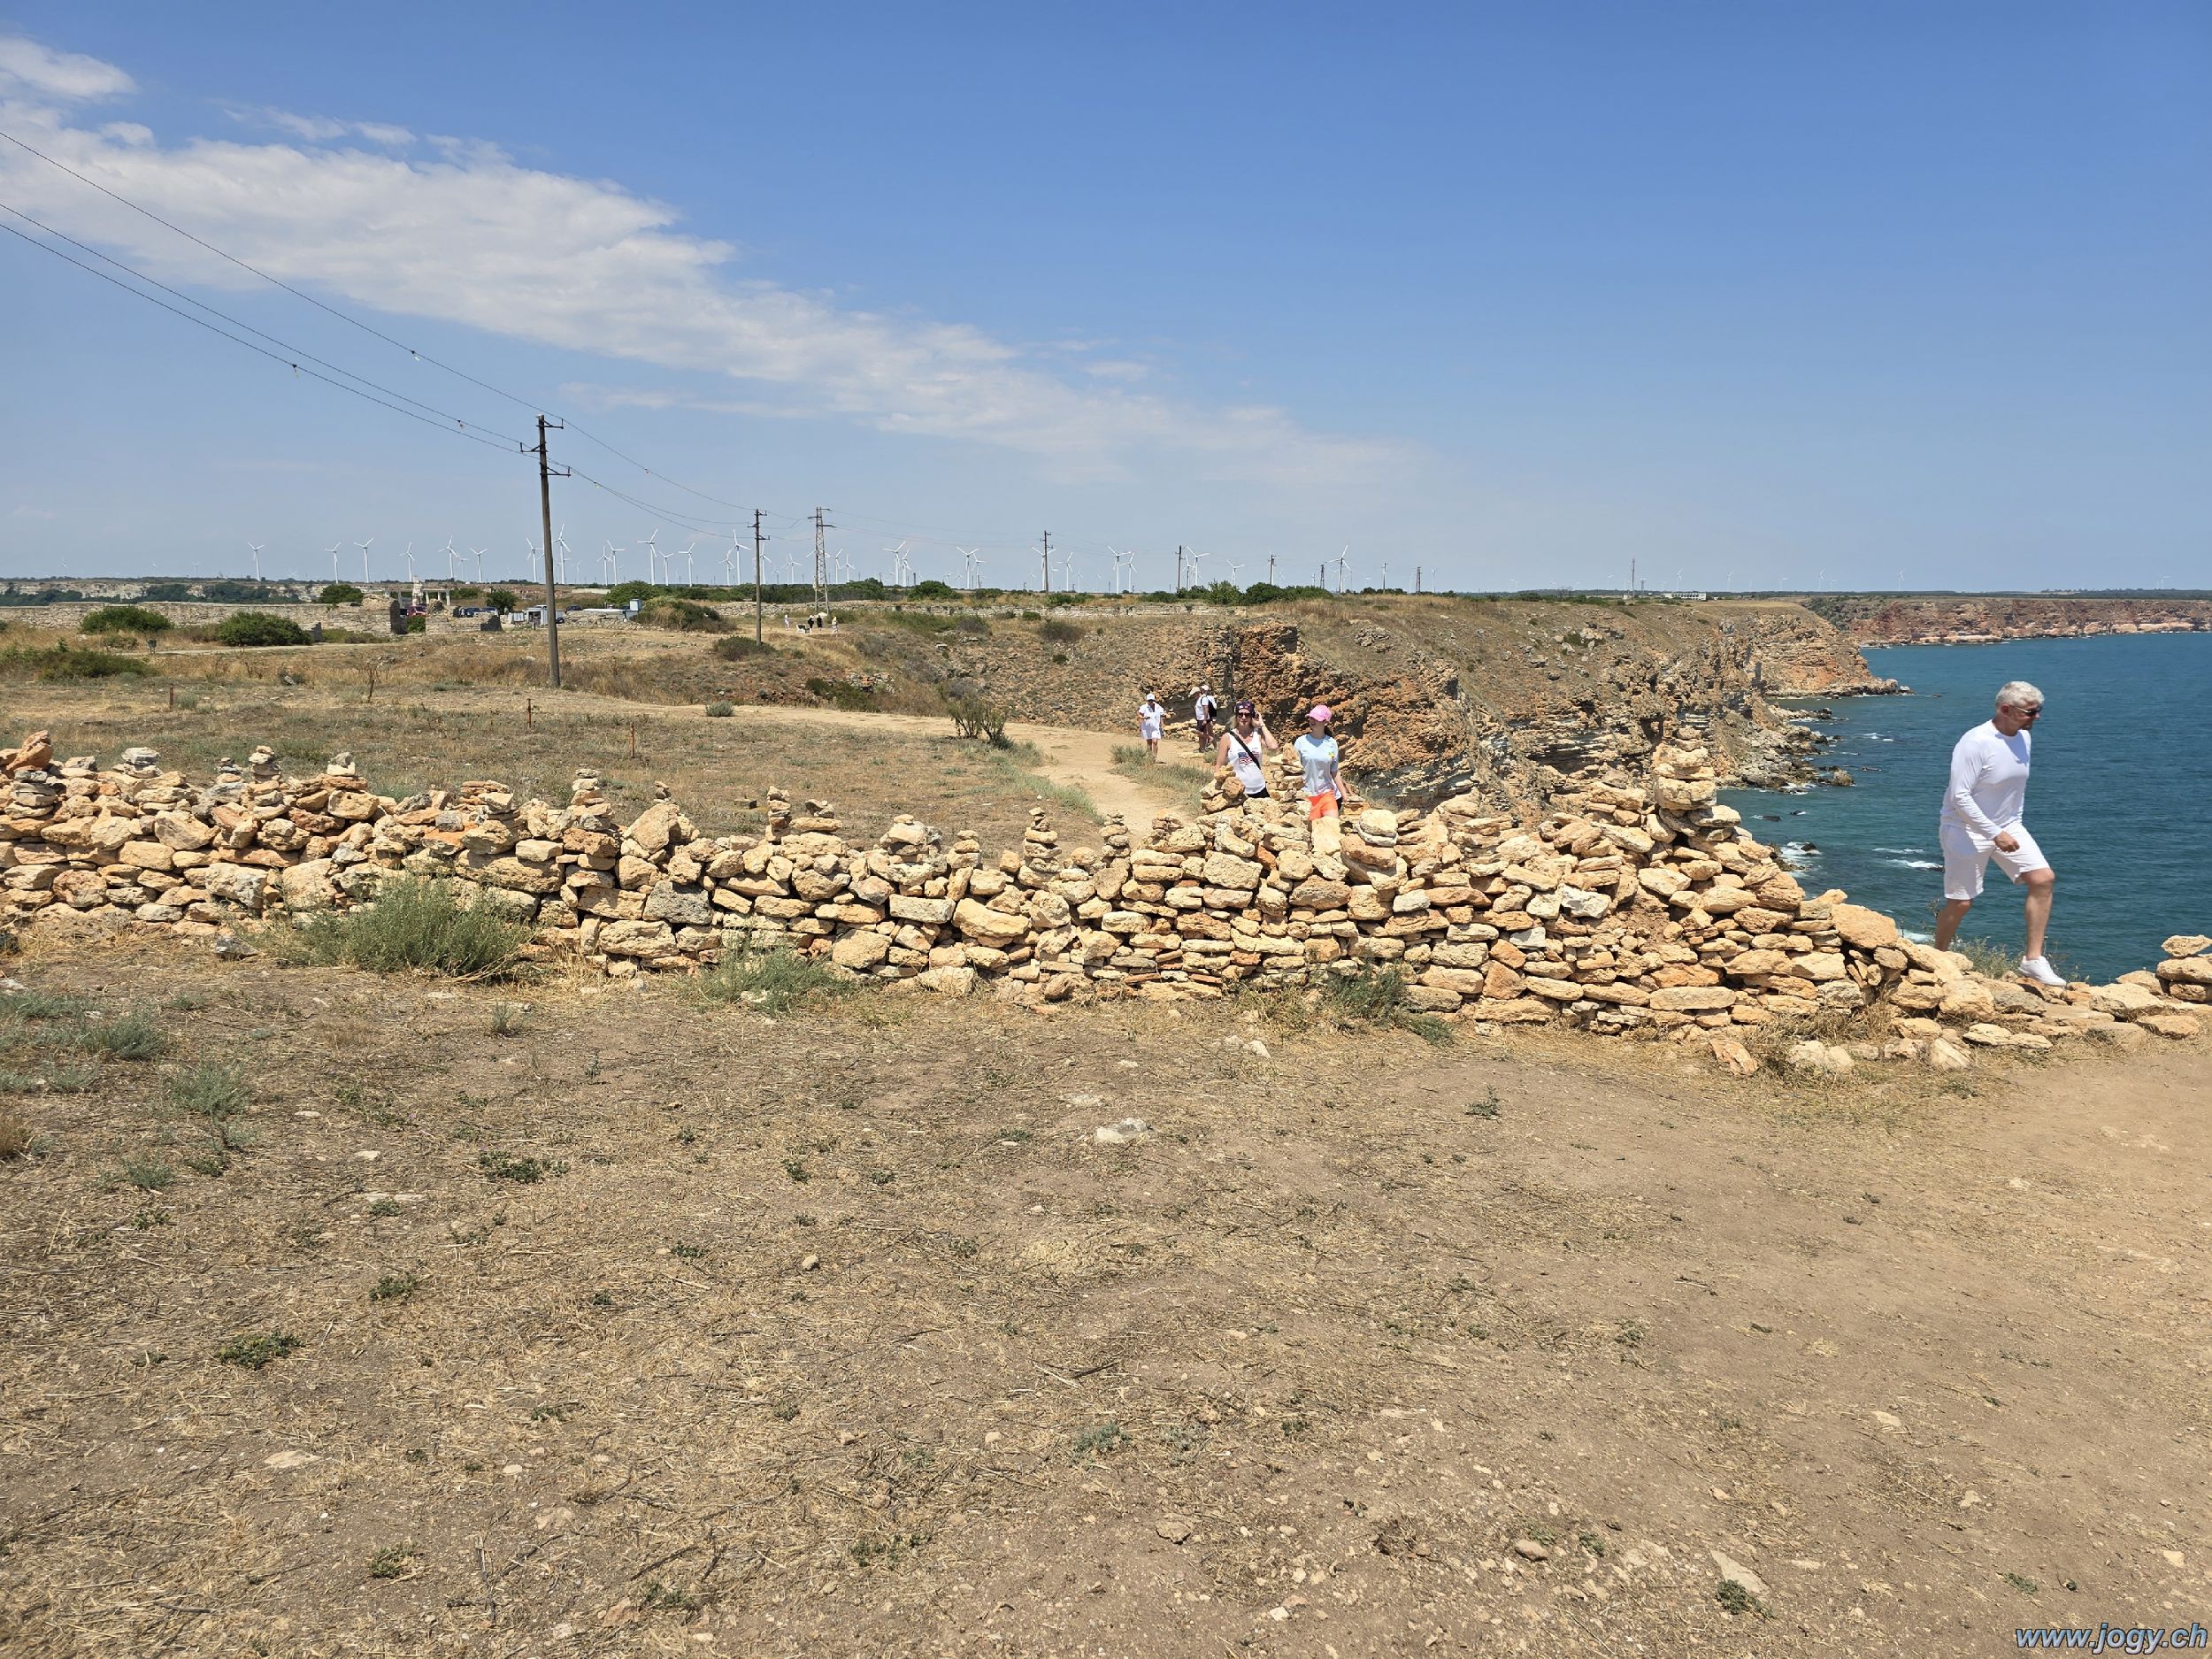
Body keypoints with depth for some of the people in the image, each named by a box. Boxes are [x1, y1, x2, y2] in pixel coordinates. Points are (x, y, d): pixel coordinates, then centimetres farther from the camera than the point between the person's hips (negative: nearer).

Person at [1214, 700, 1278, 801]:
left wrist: (1262, 725, -6)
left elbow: (1273, 746, -15)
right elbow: (1219, 766, 1)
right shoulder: (1228, 737, -3)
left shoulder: (1258, 735, 4)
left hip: (1259, 790, 3)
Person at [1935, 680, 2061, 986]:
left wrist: (2014, 826, 17)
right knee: (1960, 903, -3)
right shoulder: (1975, 743, -24)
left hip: (2007, 826, 7)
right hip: (1967, 830, -7)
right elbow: (1960, 797, -26)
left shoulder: (2023, 737, 2)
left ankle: (2033, 961, -1)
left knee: (2043, 879, -7)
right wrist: (1995, 834, -26)